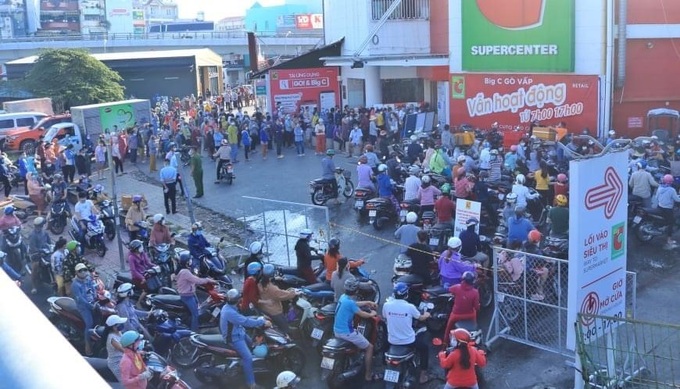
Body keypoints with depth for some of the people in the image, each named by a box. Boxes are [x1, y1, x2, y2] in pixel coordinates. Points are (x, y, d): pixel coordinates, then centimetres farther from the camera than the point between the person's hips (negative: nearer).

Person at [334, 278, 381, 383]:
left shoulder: (343, 297, 3)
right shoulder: (349, 302, -24)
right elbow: (363, 315, -13)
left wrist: (368, 302, 24)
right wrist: (372, 314, 6)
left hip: (337, 331, 9)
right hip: (346, 333, -9)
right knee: (369, 347, 6)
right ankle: (368, 375, 11)